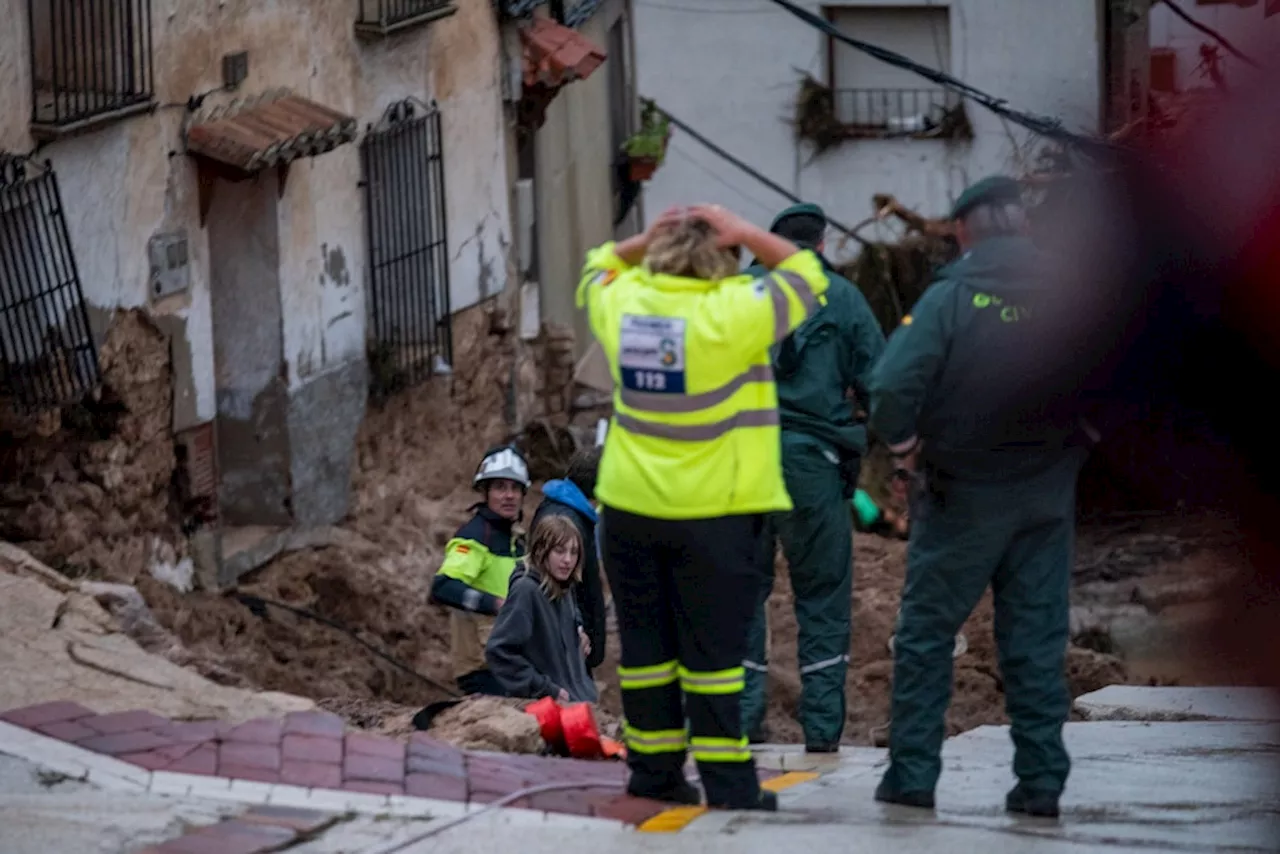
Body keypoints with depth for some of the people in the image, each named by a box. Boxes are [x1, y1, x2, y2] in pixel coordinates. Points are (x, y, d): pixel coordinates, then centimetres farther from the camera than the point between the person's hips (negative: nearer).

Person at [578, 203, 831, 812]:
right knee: (713, 651, -1)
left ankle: (653, 772, 16)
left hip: (630, 508, 4)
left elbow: (598, 270, 23)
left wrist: (643, 241, 8)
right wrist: (744, 235, -1)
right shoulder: (731, 314, -15)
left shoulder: (622, 304, 0)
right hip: (713, 511, -4)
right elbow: (805, 276, -2)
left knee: (645, 646, 11)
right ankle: (727, 781, -1)